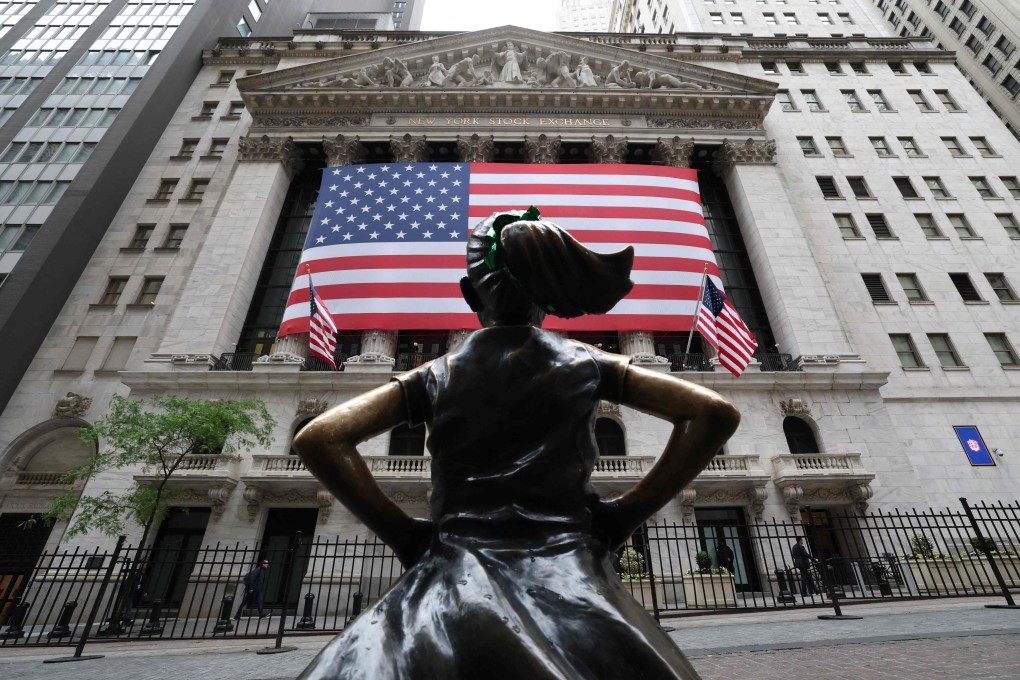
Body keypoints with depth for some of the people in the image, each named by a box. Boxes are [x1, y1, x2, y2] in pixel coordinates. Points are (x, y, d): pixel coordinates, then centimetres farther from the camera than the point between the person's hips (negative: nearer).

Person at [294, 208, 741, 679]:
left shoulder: (436, 375, 6)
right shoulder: (587, 364, 5)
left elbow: (317, 439, 0)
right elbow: (716, 413, 1)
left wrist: (401, 530, 3)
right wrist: (625, 514, 2)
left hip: (458, 580, 0)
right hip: (570, 577, 1)